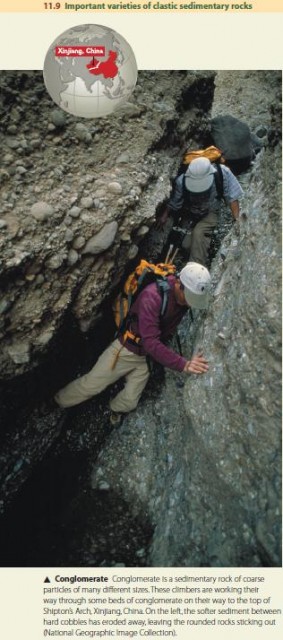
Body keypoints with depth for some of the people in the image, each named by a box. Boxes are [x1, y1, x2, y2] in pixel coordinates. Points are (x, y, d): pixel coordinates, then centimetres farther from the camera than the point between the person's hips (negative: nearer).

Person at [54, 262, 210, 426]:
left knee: (129, 403, 10)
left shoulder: (186, 296, -16)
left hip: (147, 358, 5)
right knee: (91, 385, 9)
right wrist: (183, 364, -45)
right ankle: (57, 402, 35)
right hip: (127, 350, -5)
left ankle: (116, 408, 45)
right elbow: (150, 343, -40)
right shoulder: (152, 296, -36)